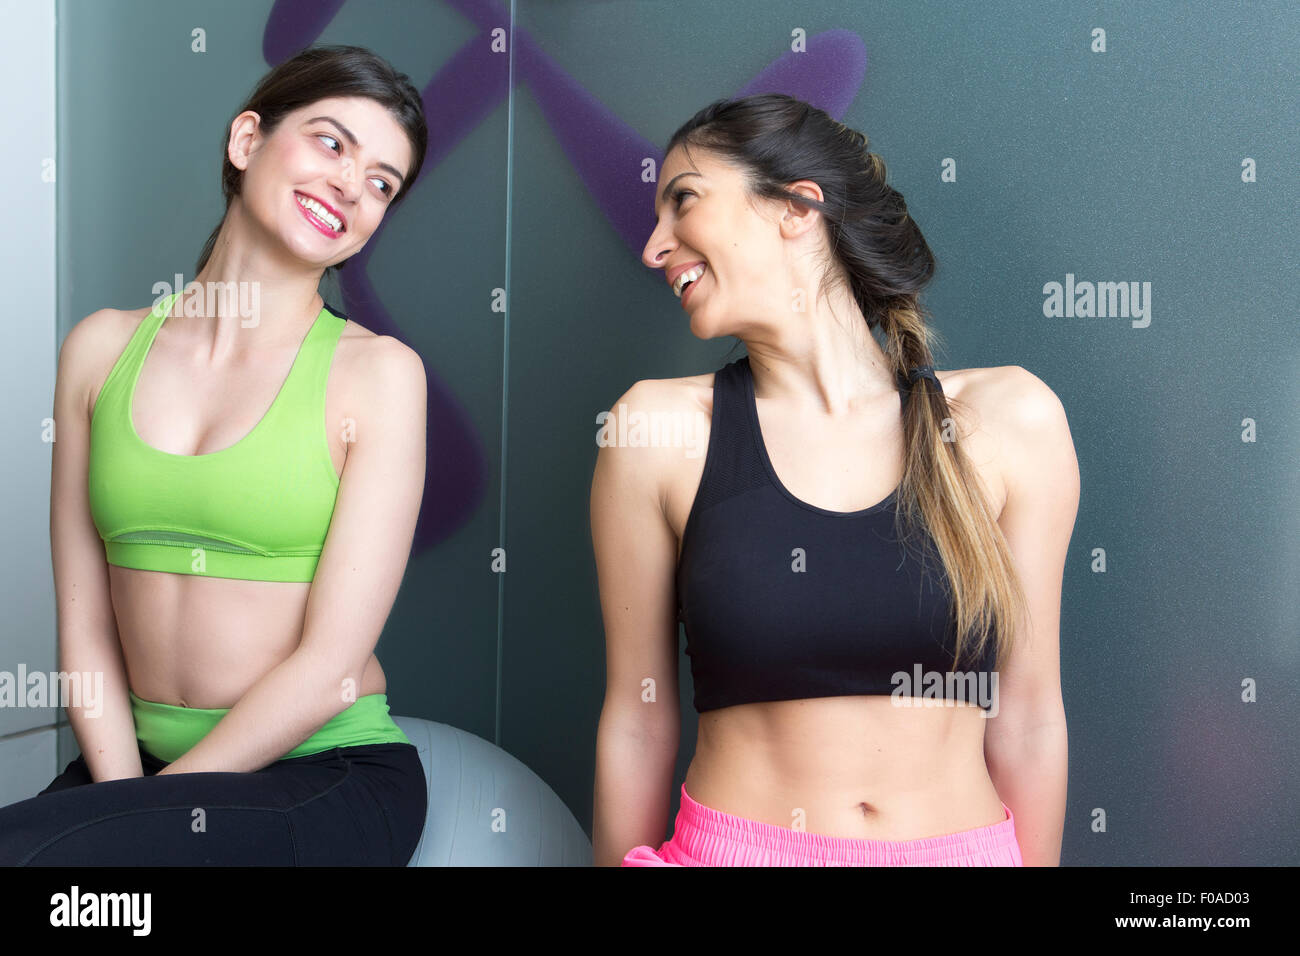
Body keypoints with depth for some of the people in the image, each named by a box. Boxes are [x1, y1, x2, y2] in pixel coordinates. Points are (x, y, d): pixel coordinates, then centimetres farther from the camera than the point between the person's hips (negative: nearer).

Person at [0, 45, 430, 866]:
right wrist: (125, 795, -10)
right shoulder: (102, 348, 5)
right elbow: (85, 625, 2)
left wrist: (149, 811, -9)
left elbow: (330, 666, -10)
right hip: (139, 764, 4)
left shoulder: (378, 373, -7)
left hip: (329, 771, -4)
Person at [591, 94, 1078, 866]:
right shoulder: (660, 428, -7)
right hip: (731, 848, 0)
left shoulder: (1008, 420, -6)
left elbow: (1027, 721, 0)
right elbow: (637, 723, -2)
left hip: (968, 845, 1)